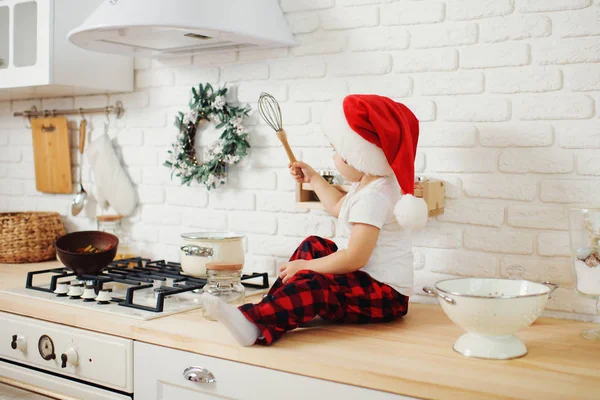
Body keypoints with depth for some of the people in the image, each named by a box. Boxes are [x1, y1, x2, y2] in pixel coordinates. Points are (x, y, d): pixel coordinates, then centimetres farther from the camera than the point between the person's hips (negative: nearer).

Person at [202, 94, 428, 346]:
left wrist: (304, 266, -17)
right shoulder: (368, 184, 12)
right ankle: (276, 306, -1)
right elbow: (338, 207, 32)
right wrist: (313, 178, 35)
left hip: (386, 295, -11)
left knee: (316, 285, -32)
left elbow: (354, 258, -27)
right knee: (314, 246, 12)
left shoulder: (373, 197, -22)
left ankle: (255, 324, -46)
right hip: (367, 280, 11)